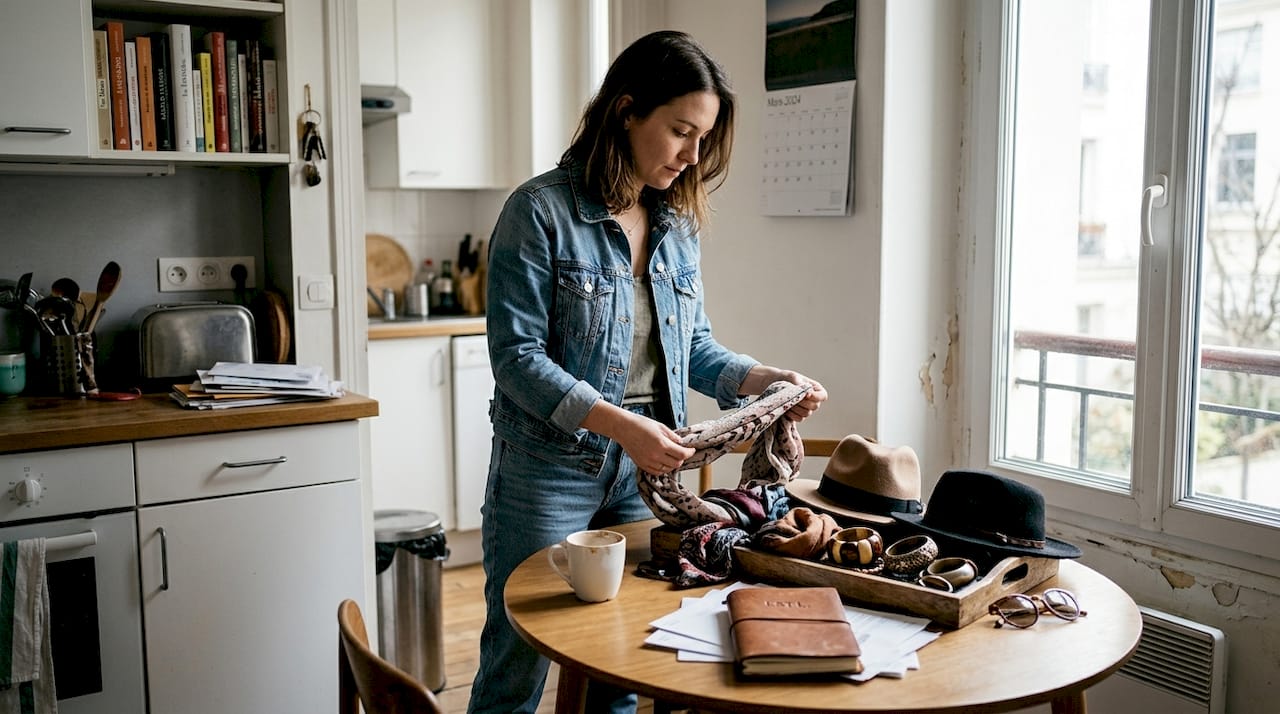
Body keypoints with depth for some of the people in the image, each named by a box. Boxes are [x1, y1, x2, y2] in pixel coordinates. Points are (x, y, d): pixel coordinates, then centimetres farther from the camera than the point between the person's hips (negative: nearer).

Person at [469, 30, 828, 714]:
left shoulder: (677, 223, 7)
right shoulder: (540, 210, -13)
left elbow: (693, 345, 12)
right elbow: (517, 356, -18)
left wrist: (762, 377, -7)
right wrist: (619, 425, -28)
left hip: (644, 472, 6)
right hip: (548, 472, -5)